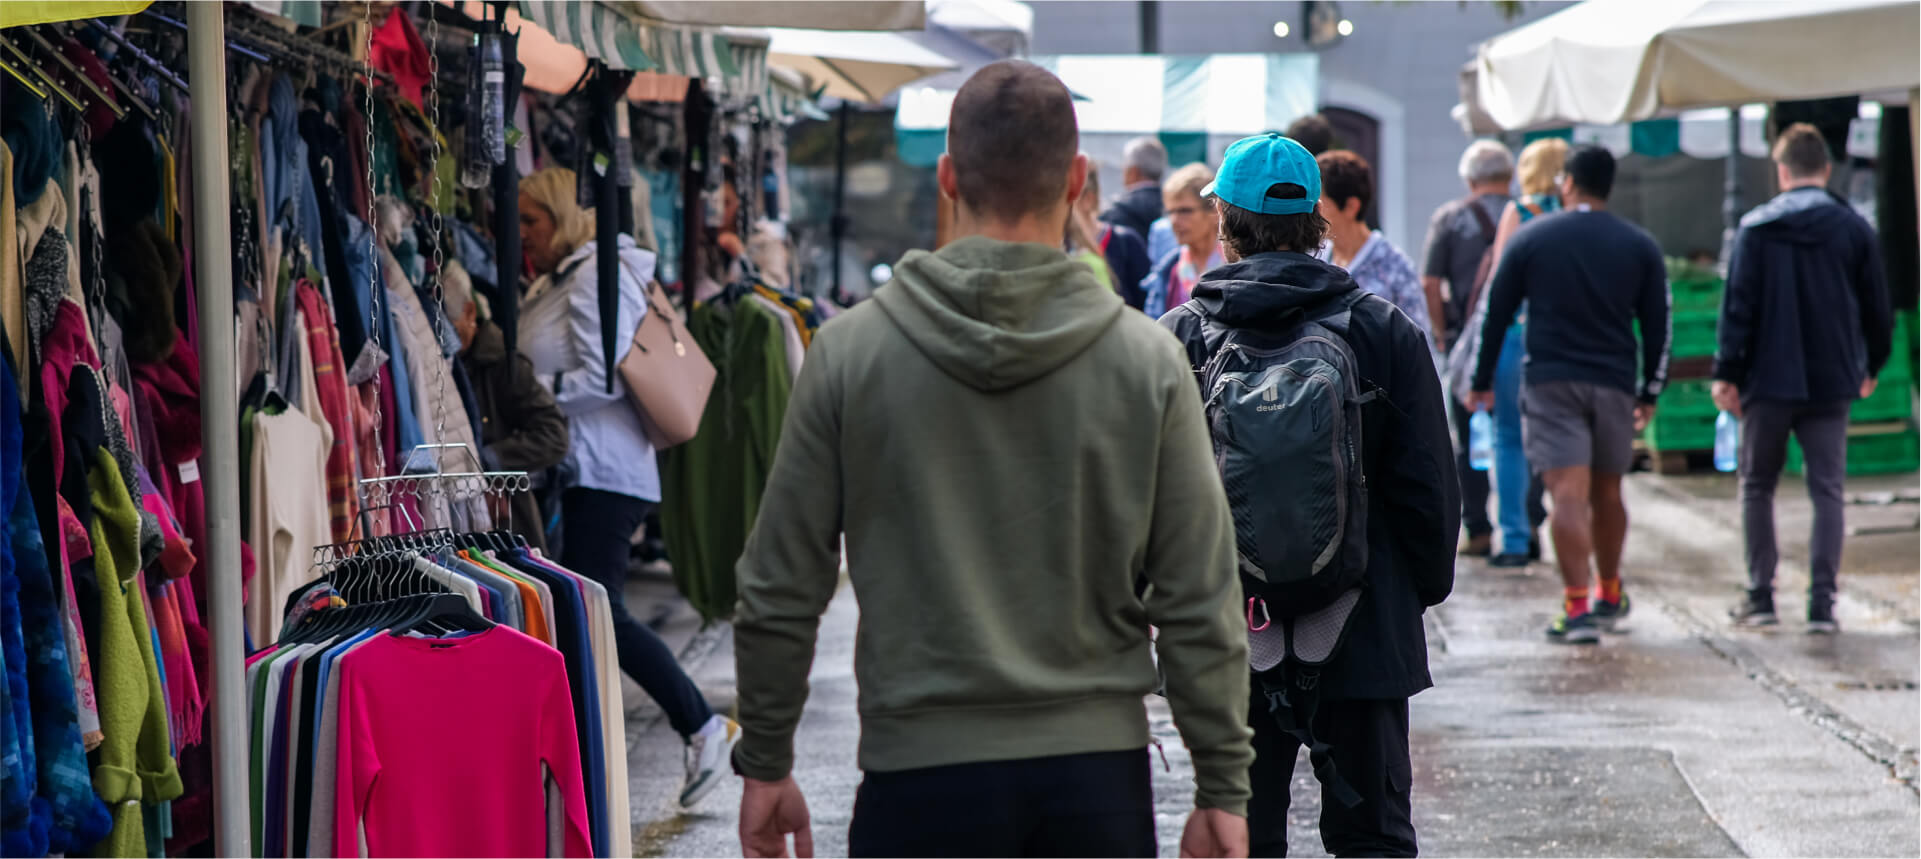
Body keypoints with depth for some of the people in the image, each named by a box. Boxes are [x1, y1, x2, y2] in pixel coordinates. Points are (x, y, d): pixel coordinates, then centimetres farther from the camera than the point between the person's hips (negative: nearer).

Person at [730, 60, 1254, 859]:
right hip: (1099, 771, 1)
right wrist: (1222, 790, 8)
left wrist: (765, 763, 13)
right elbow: (1200, 604, -1)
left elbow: (780, 591, 2)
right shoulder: (1147, 359, -2)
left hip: (922, 774, -1)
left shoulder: (849, 351, -2)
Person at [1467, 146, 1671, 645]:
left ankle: (1578, 608, -19)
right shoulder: (1640, 247, 7)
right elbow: (1658, 324, 7)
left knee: (1568, 495, -9)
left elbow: (1496, 314, 3)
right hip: (1614, 386, 3)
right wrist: (1650, 393, 15)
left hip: (1550, 384, -2)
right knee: (1608, 493, 18)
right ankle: (1610, 595, 32)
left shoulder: (1530, 239, 1)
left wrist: (1482, 382, 11)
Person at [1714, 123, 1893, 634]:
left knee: (1757, 486, 12)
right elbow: (1876, 307, 7)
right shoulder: (1853, 229, 1)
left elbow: (1738, 306, -6)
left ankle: (1760, 596, 9)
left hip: (1770, 381, -1)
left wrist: (1728, 374, -1)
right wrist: (1872, 365, 22)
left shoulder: (1755, 229, -4)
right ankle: (1822, 602, -4)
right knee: (1827, 490, 4)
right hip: (1831, 382, 1)